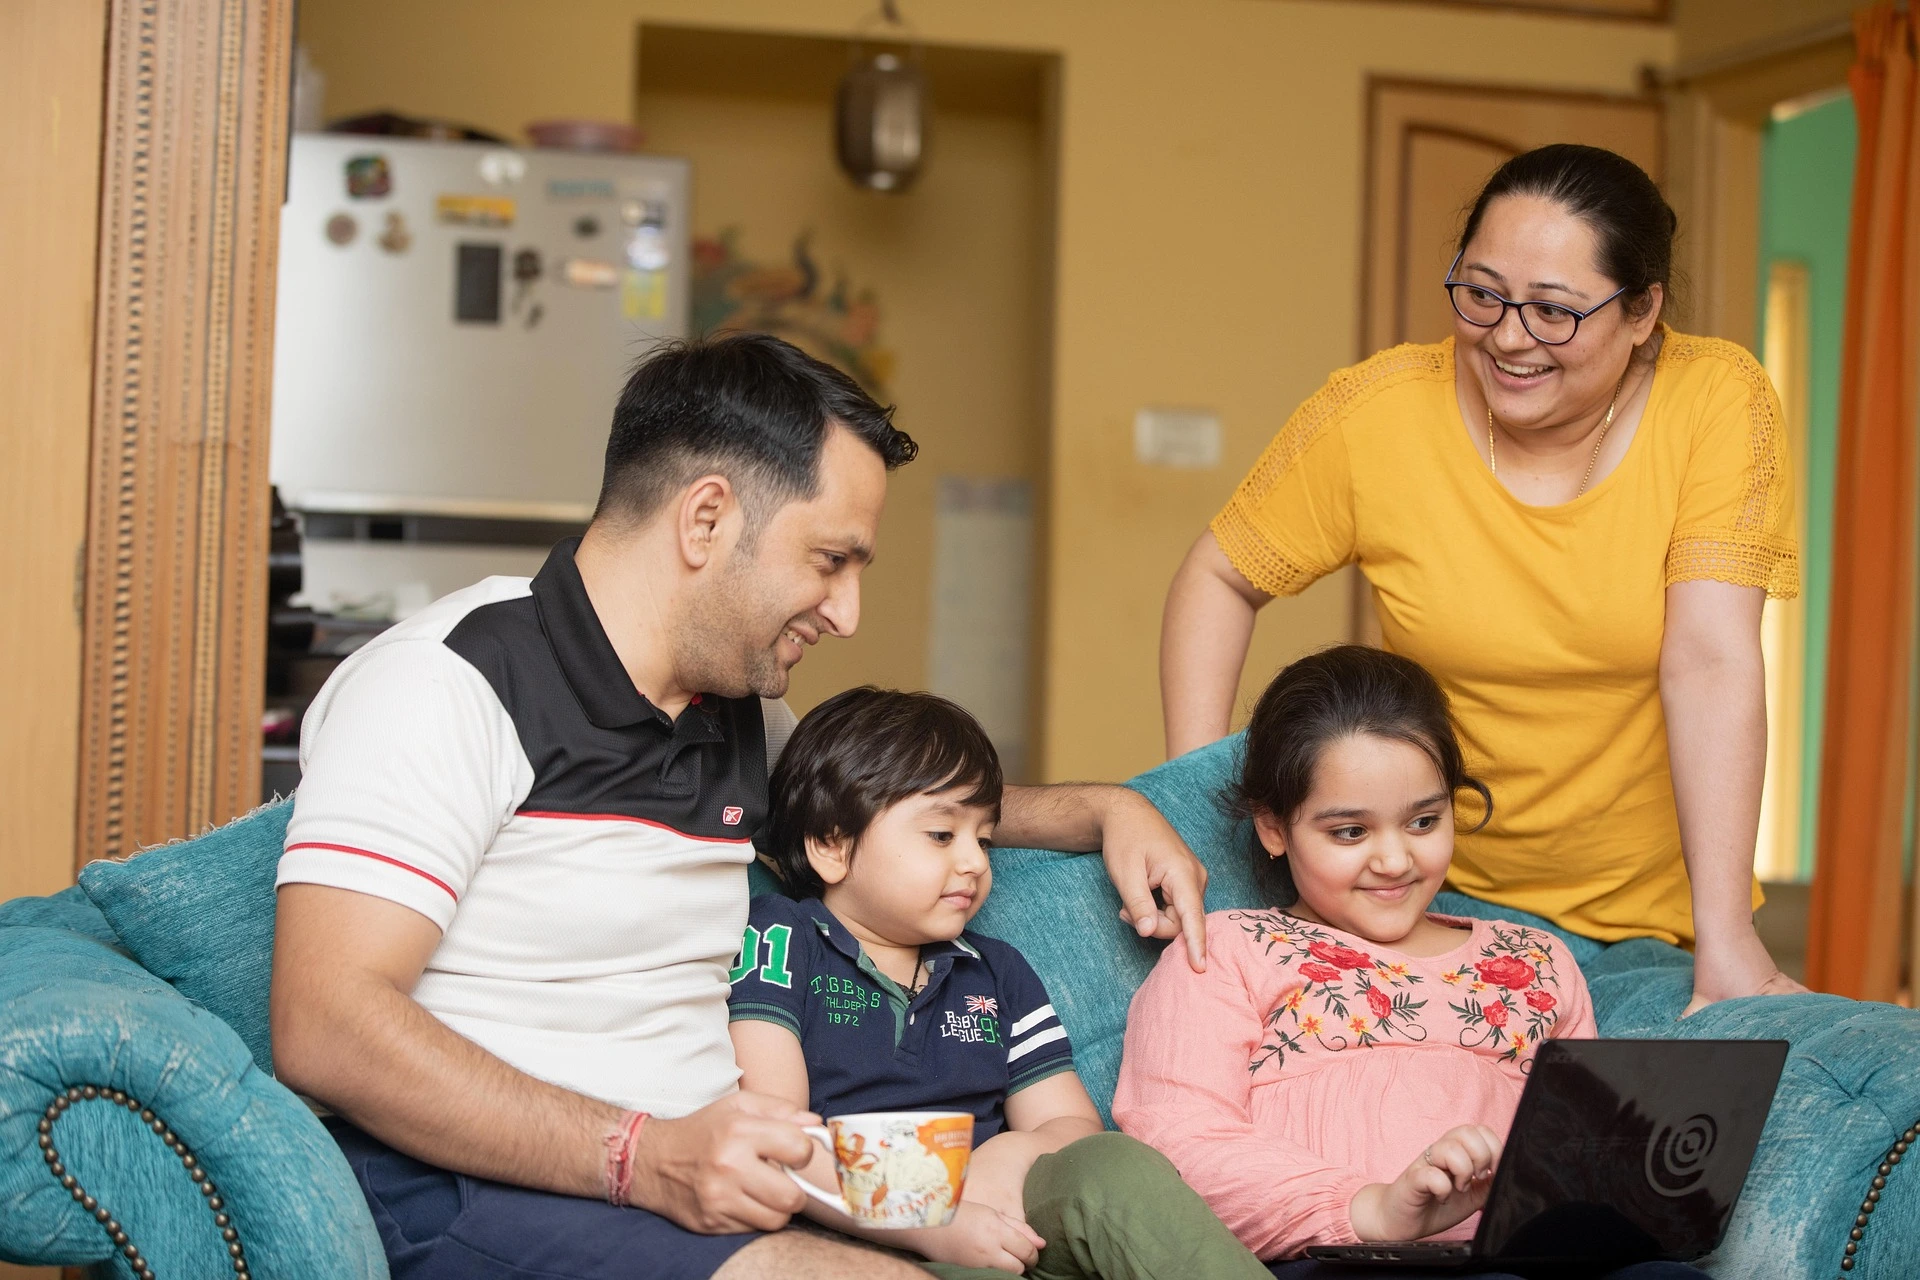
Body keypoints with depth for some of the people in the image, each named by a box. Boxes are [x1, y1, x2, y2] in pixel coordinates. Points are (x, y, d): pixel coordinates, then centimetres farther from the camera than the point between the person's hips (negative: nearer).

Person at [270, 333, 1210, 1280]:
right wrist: (643, 1156, -25)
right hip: (477, 1194, -7)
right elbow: (323, 1030, -17)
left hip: (701, 1178, 7)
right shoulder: (456, 681, -7)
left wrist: (1102, 811, 24)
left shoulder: (738, 714, 17)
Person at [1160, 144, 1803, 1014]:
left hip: (1649, 912, 0)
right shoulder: (1376, 414, -13)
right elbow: (1219, 579, -3)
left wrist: (1725, 941, -25)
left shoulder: (1719, 402, -15)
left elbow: (1710, 663, -22)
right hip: (1434, 900, 1)